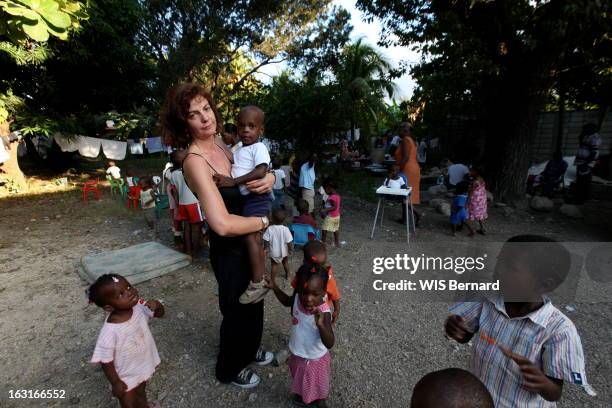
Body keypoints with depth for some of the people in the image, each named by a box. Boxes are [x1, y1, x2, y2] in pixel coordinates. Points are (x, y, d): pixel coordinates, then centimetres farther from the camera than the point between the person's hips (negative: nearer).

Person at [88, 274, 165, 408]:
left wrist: (157, 305, -29)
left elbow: (160, 313, -7)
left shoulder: (139, 306, -22)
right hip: (126, 377, -4)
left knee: (141, 393, 34)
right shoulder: (110, 331, -35)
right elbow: (105, 360, -22)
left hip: (144, 366, 5)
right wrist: (115, 383, -12)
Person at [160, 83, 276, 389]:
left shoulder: (220, 145, 0)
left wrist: (269, 177, -13)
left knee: (253, 303, 27)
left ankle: (249, 350, 57)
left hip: (248, 242, 8)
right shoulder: (195, 161, -25)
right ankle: (229, 369, 47)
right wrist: (265, 221, -21)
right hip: (229, 250, -8)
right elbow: (222, 224, -37)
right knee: (238, 310, 16)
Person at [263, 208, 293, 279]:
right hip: (283, 252, 1)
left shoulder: (270, 229, -21)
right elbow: (289, 242, -16)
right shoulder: (286, 229, -21)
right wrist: (291, 249, 1)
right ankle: (287, 274, 46)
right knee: (285, 262, 26)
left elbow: (266, 241, -12)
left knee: (274, 265, 17)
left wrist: (266, 248, 5)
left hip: (273, 252, -1)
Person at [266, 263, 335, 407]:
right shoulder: (298, 298, -20)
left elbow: (329, 344, -39)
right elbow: (287, 301, 4)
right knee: (301, 381, 33)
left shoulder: (324, 312, -36)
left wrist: (321, 325, -58)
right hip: (297, 355, 5)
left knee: (318, 387, 24)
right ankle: (301, 396, 62)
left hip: (315, 359, -5)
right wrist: (274, 287, -8)